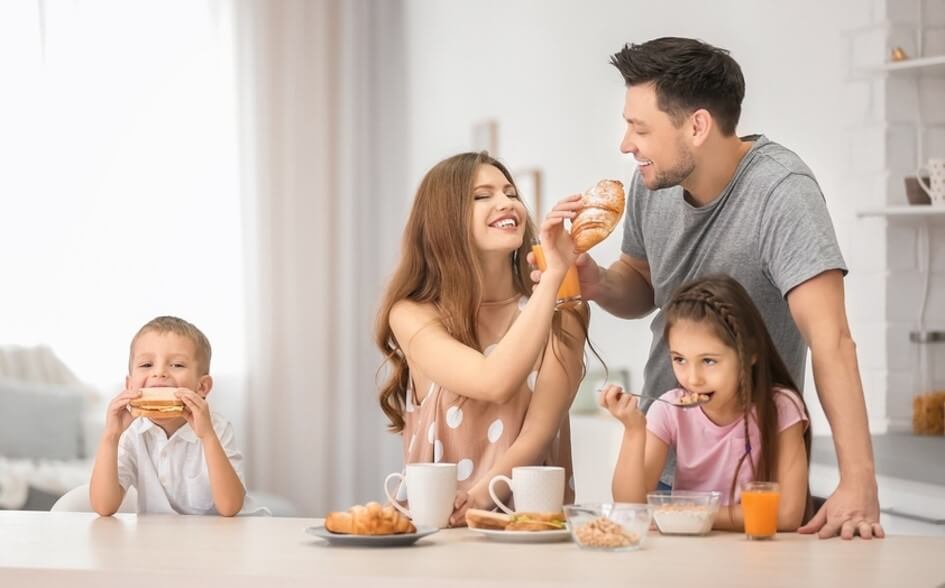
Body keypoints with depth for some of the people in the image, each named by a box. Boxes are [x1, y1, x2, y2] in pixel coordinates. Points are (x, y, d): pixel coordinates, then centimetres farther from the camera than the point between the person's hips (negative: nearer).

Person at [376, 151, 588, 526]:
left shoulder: (561, 312, 3)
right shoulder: (413, 316, -2)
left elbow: (540, 430, -8)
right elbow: (495, 383, -19)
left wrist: (481, 497, -25)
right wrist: (553, 274, -20)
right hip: (438, 522, -1)